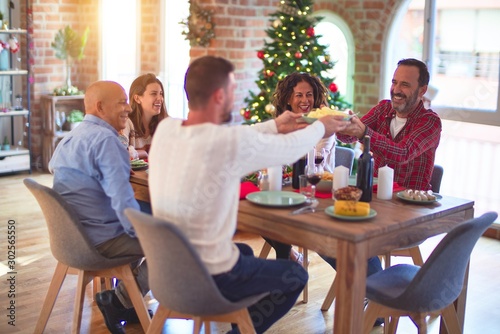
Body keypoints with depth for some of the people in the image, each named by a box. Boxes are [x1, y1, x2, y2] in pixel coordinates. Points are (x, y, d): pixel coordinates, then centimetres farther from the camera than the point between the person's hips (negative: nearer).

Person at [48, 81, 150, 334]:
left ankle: (124, 298, 24)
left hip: (73, 234, 10)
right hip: (99, 239, -10)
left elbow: (52, 167, 32)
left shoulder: (70, 137, 11)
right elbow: (122, 199, -28)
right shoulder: (105, 139, -20)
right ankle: (118, 301, 7)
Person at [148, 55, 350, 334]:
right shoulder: (231, 142, -26)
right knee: (296, 276, 19)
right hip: (208, 277, -7)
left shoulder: (165, 129, -7)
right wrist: (321, 127, 13)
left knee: (244, 251, 35)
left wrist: (274, 127, 21)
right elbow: (291, 149, -9)